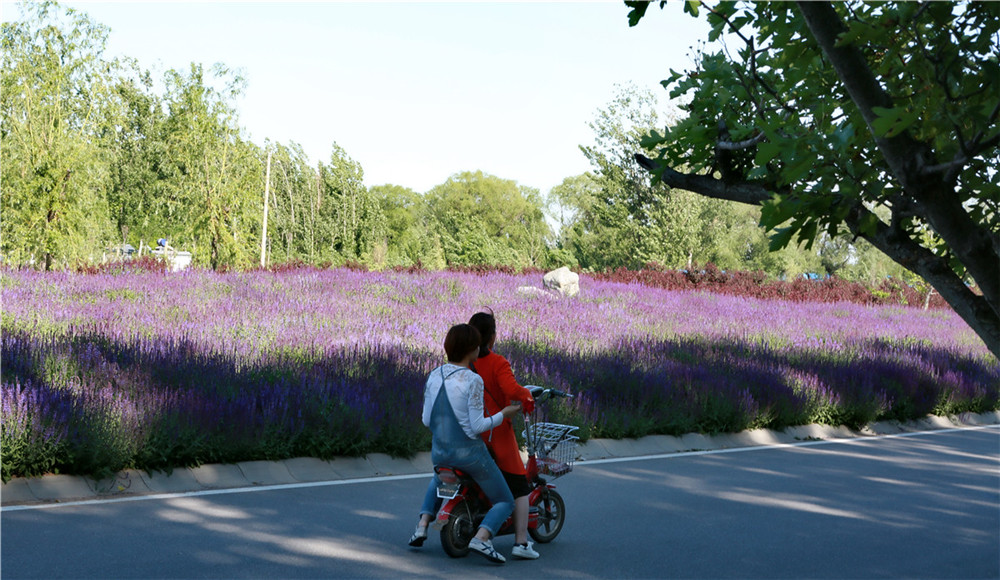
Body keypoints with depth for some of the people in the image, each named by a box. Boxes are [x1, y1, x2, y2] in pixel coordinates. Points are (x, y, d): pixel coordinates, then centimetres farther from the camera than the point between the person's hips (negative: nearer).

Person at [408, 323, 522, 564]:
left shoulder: (434, 376, 0)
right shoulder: (472, 380, -18)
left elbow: (426, 420, 5)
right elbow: (476, 426, -19)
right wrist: (503, 414, -5)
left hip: (439, 452, 6)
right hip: (468, 453, -6)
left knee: (438, 481, 40)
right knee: (505, 502, 10)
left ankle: (422, 525, 22)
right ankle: (481, 537, -15)